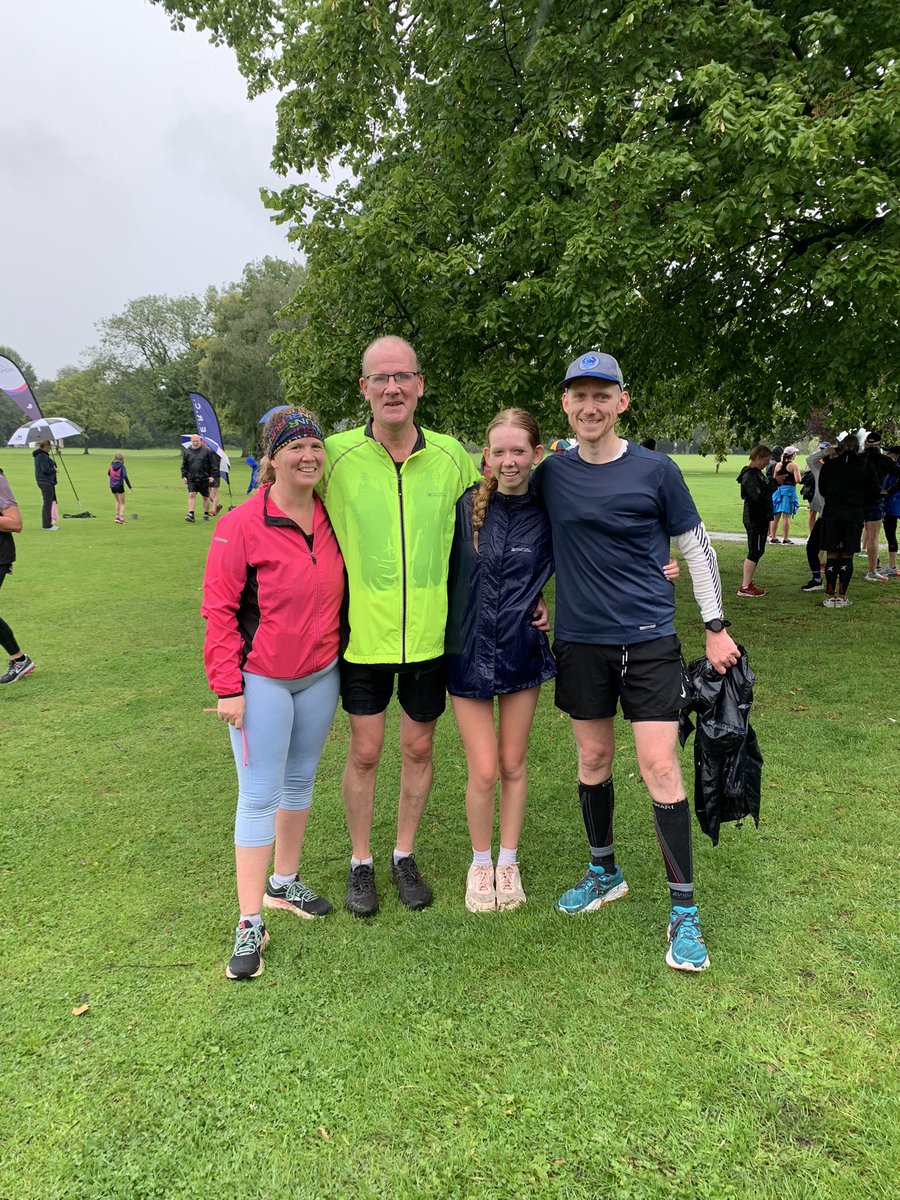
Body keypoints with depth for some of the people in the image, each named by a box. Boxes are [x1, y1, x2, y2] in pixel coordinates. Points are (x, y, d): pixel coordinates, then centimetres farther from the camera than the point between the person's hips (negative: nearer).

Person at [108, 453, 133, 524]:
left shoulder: (111, 465, 4)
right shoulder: (122, 466, -10)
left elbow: (108, 474, 20)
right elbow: (125, 476, -20)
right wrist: (129, 487, -19)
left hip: (112, 486, 5)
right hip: (119, 486, -5)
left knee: (117, 501, 25)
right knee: (122, 503, 6)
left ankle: (117, 516, 24)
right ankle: (121, 518, -6)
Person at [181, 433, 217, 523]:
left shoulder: (207, 451, -1)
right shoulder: (187, 451, 6)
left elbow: (213, 464, 1)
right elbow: (184, 465, 13)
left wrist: (212, 476, -4)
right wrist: (184, 476, 4)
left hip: (204, 479, -1)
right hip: (191, 479, 1)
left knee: (205, 497, 9)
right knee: (191, 495, -12)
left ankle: (206, 514, 22)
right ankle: (191, 514, -14)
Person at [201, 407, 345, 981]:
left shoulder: (330, 518, 1)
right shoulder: (242, 524, -15)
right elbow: (219, 610, -13)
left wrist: (337, 650, 12)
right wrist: (227, 686, -15)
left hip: (321, 675, 6)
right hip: (261, 681, -5)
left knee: (300, 781, 18)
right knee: (260, 796, -1)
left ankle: (285, 883, 37)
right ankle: (250, 924, 11)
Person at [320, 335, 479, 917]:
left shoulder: (452, 455, -2)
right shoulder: (337, 454, -8)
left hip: (430, 633, 2)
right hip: (363, 634, -1)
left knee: (419, 748, 14)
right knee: (365, 751, 9)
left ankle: (405, 856, 35)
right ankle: (361, 863, 31)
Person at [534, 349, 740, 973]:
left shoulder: (655, 470, -4)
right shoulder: (551, 473, 3)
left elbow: (697, 548, 3)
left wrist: (716, 627, -1)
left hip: (650, 639, -3)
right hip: (580, 640, 3)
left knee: (660, 765, -6)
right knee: (594, 758, 13)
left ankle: (684, 911, 7)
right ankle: (605, 872, 34)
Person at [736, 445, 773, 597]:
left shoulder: (756, 473, 15)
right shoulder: (750, 476, -17)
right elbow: (758, 496, -26)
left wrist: (774, 483, 9)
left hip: (759, 518, 11)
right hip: (755, 520, -11)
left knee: (756, 551, 14)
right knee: (755, 552, -8)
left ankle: (748, 583, 21)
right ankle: (745, 587, -5)